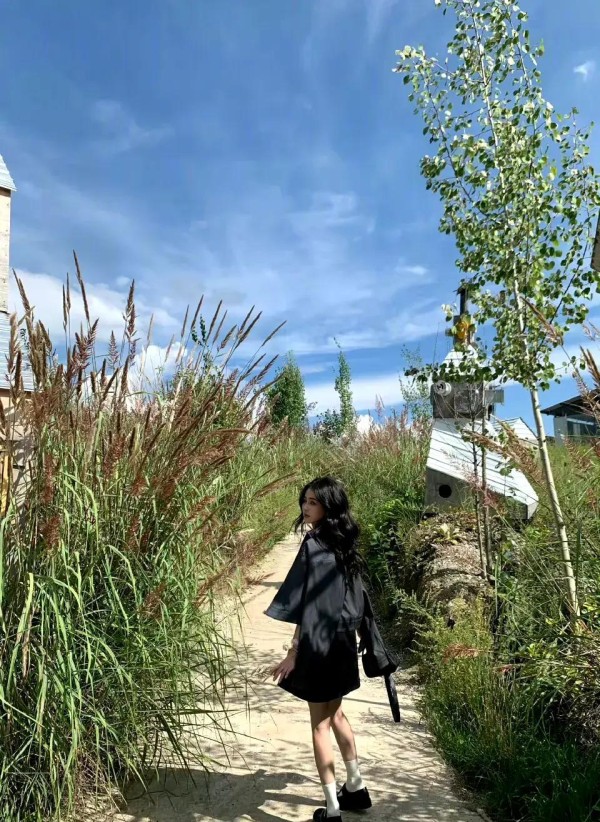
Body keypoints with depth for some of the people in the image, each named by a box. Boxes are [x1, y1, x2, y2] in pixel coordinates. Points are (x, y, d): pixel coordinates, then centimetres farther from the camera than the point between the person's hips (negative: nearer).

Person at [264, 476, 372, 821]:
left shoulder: (315, 544, -21)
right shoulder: (345, 544, 3)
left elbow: (308, 603, -22)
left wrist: (294, 651, -16)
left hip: (320, 644, -8)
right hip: (343, 641, 8)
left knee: (320, 723, 9)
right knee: (335, 714, 25)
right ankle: (356, 788, 38)